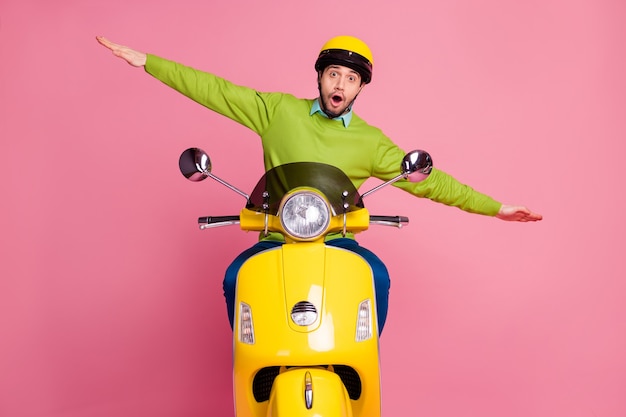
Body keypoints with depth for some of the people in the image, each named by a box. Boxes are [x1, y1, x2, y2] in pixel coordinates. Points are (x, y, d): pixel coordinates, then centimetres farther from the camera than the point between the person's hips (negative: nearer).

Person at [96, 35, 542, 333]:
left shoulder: (370, 141, 5)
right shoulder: (280, 110, 4)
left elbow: (425, 179, 4)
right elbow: (216, 90, 3)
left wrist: (493, 207, 0)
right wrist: (147, 61, 0)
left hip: (338, 242, 1)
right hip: (276, 239, 0)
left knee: (378, 276, -27)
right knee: (234, 279, -27)